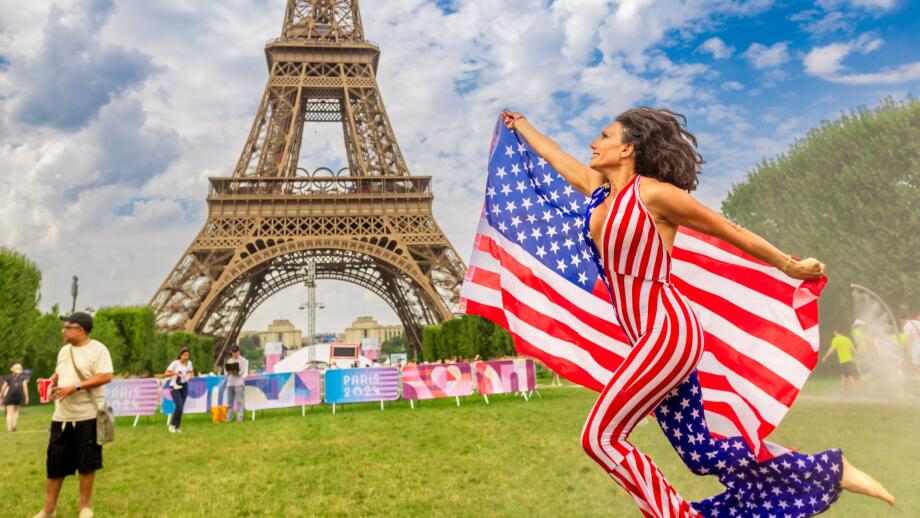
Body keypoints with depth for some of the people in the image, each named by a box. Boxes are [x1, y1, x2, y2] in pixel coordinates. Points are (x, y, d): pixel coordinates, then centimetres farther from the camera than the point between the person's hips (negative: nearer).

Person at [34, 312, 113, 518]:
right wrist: (51, 380, 0)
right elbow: (59, 373, 23)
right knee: (55, 463, 9)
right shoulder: (64, 350, 12)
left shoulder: (97, 349, -11)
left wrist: (75, 387, -23)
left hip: (88, 416, -6)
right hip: (62, 416, 6)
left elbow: (106, 376, -19)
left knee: (87, 463, 4)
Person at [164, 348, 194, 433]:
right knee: (179, 407, -16)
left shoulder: (189, 363, 3)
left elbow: (191, 372, 15)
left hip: (184, 387, 5)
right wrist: (174, 373, -26)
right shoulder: (175, 363, -11)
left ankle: (177, 427, 15)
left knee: (181, 408, 3)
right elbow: (165, 374, -10)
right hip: (175, 387, -4)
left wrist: (191, 376, -8)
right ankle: (172, 425, 3)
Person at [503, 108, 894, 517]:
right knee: (700, 451, 13)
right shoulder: (597, 188, 10)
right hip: (651, 339, 8)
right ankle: (830, 470, 28)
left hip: (668, 333, -8)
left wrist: (790, 266, 9)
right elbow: (551, 152, 27)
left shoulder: (653, 193, -11)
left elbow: (730, 232, -1)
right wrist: (520, 123, 40)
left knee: (600, 437, -9)